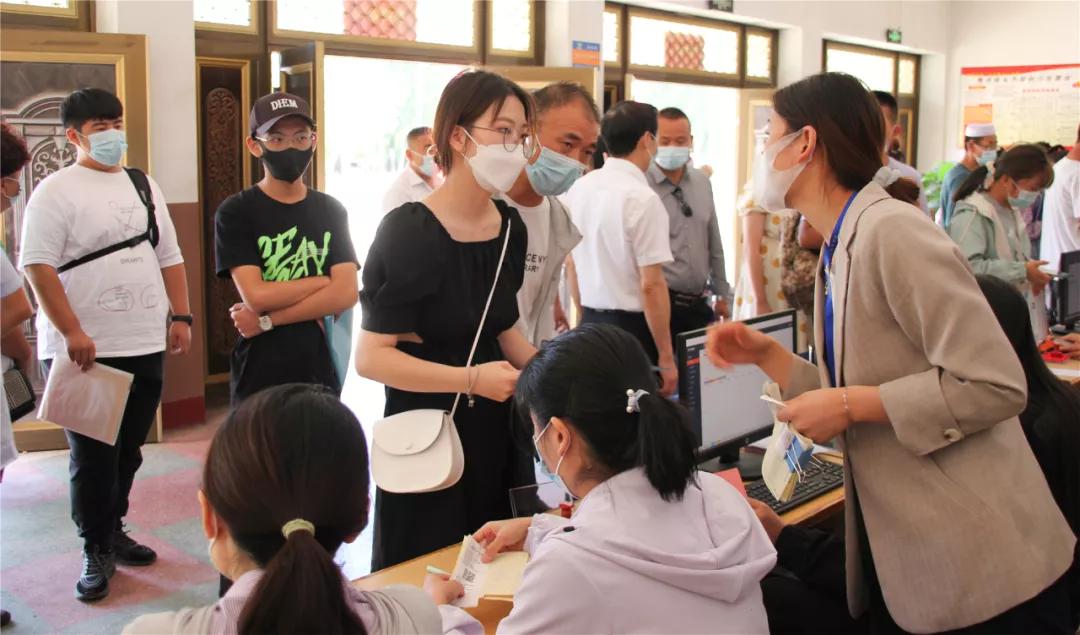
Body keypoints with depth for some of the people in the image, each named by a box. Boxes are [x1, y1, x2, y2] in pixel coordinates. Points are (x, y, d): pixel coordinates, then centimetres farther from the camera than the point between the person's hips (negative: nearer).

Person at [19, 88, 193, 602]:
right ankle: (96, 551, 13)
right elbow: (38, 267, -13)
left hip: (146, 346, 6)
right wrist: (72, 333, -20)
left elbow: (169, 257, 17)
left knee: (129, 449, 13)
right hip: (86, 351, -5)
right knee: (93, 455, 1)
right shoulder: (56, 191, -6)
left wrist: (180, 316, 8)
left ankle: (113, 529, 29)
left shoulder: (143, 186, 14)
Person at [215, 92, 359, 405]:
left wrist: (267, 321, -13)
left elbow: (346, 294, -7)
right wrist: (324, 281, -7)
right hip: (259, 378, -3)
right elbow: (256, 295, -16)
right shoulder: (235, 213, -6)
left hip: (323, 372, 3)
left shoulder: (331, 210, 4)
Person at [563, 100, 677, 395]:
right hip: (631, 327, -7)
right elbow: (651, 284, -18)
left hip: (589, 323, 7)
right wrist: (666, 357, -13)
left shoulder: (579, 189, 5)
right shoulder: (642, 199, -16)